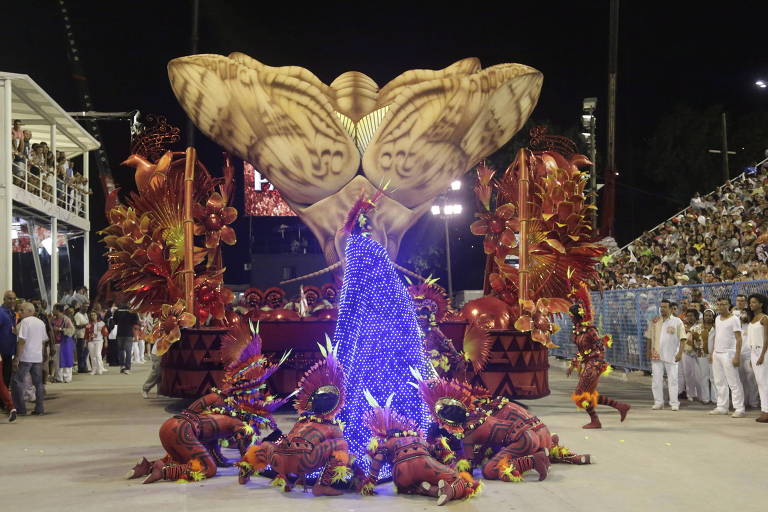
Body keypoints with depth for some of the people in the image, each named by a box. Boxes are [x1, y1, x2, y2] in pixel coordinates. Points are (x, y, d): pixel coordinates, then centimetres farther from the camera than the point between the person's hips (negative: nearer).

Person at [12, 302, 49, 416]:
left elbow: (22, 340, -14)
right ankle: (39, 408, 9)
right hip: (38, 357, 7)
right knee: (38, 383, 10)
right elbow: (44, 340, 17)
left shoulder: (25, 321, -9)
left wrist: (17, 357, -12)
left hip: (26, 357, -7)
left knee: (18, 381, 1)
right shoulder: (41, 322, 13)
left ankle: (21, 409, -1)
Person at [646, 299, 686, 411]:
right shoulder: (655, 321, 10)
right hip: (656, 355, 3)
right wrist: (649, 350, 9)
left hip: (671, 355, -3)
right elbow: (650, 337, 16)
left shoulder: (677, 322, 0)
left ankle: (674, 403, 2)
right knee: (657, 379, 3)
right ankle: (658, 402, 10)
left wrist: (680, 353, -11)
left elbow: (682, 339, -3)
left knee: (672, 379, -2)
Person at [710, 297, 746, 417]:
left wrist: (737, 356, -19)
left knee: (734, 382, -7)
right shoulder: (717, 319, 14)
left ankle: (739, 409, -6)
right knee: (719, 382, 11)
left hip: (728, 353, -8)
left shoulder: (733, 319, -9)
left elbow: (739, 339, -12)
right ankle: (722, 407, 18)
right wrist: (712, 352, 17)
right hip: (717, 353, 8)